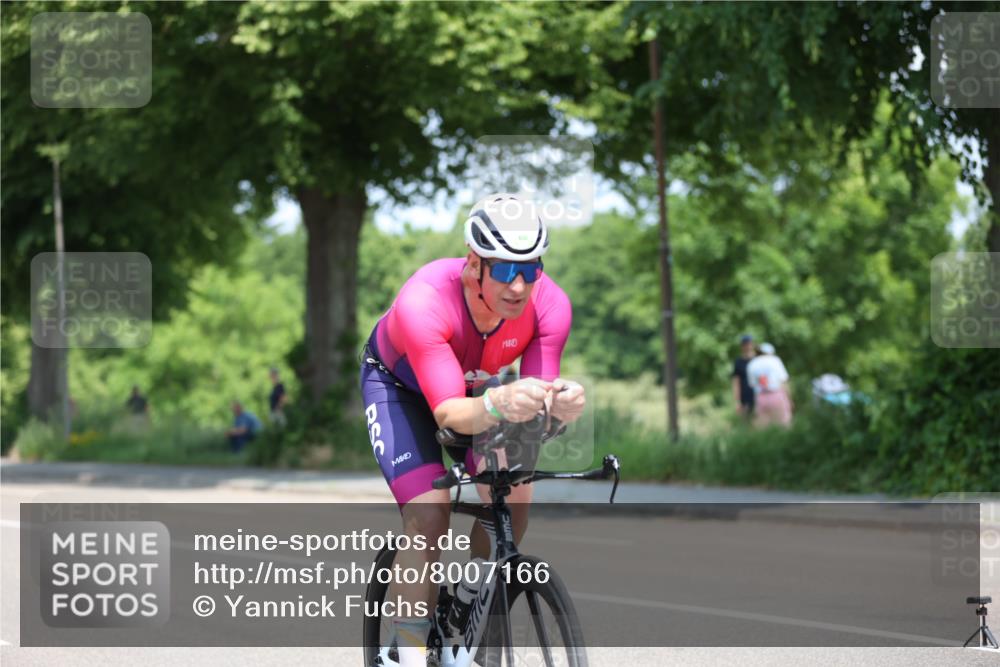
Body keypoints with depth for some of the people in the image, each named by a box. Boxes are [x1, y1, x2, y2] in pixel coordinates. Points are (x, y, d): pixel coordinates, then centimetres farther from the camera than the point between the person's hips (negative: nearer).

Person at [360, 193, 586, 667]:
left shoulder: (550, 304, -30)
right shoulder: (424, 302, -42)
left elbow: (537, 395, -29)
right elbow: (449, 414, -44)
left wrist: (560, 403, -53)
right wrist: (497, 404, -65)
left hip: (474, 382, 4)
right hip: (398, 382, -4)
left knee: (513, 497, -15)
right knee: (429, 514, -23)